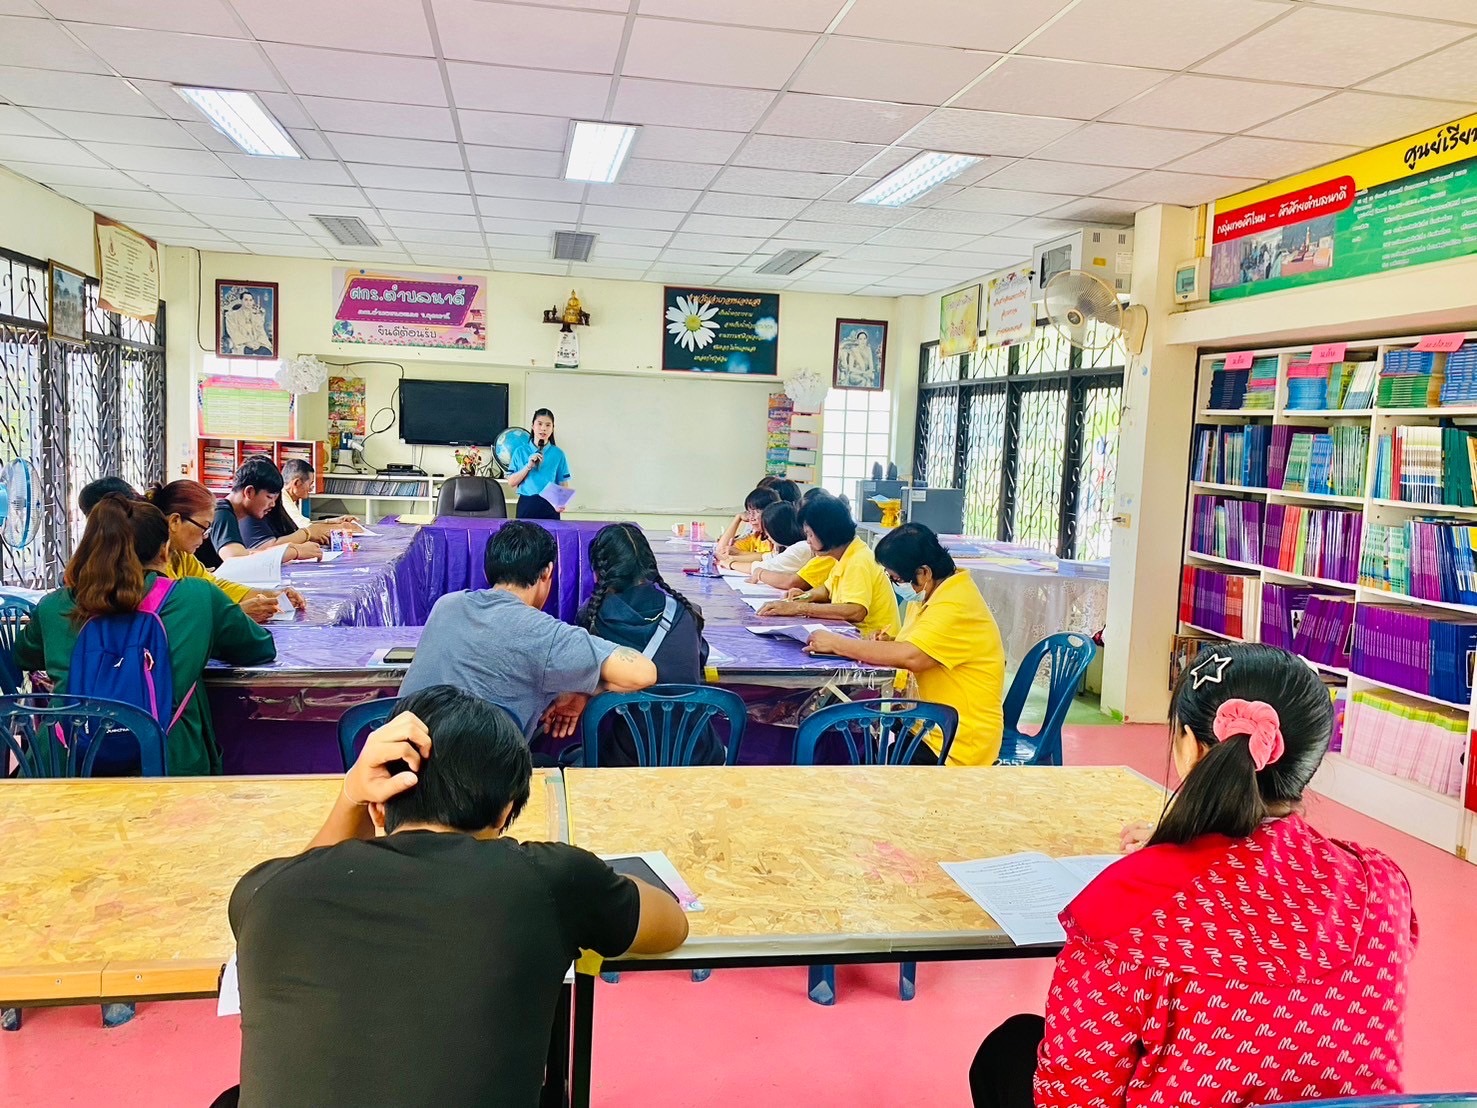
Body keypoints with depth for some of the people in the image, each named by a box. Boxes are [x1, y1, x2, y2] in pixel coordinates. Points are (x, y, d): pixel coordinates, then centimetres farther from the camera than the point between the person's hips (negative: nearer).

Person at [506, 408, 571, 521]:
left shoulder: (558, 454, 3)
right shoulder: (520, 451, 6)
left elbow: (563, 484, 3)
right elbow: (511, 482, 3)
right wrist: (528, 466, -10)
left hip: (550, 507, 0)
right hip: (526, 504, 0)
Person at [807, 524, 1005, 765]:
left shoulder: (955, 607, -21)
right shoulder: (937, 592, 8)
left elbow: (910, 656, -32)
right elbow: (909, 650, 13)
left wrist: (836, 644, -23)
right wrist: (881, 646, -9)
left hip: (955, 745, -9)